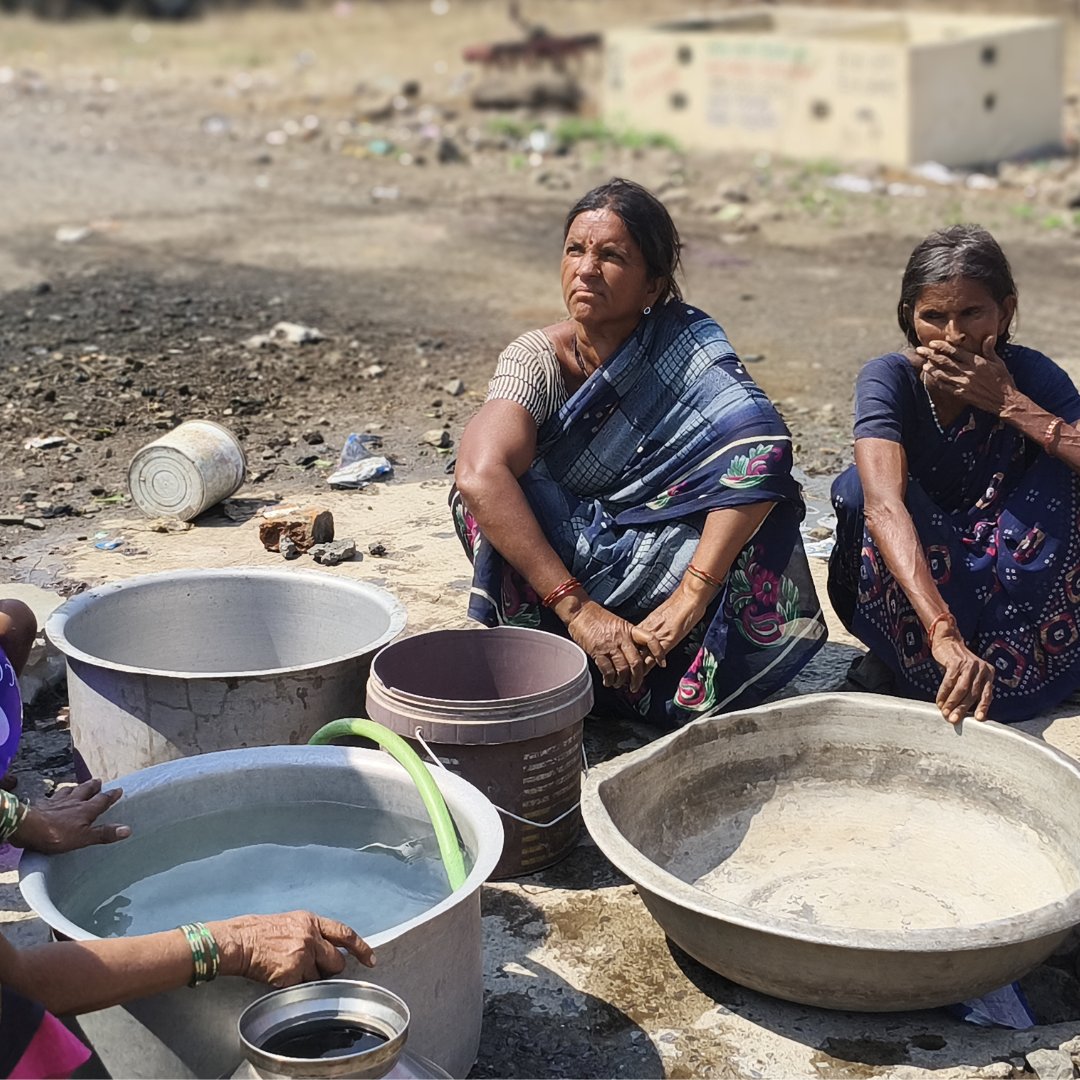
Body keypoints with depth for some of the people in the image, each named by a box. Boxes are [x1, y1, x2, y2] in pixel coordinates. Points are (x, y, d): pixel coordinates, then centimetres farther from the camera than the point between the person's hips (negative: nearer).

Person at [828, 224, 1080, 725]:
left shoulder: (1030, 375, -13)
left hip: (1014, 571, 2)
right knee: (861, 484, -29)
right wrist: (944, 634, -51)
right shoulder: (888, 379, -21)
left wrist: (1008, 403, -30)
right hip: (905, 584, -2)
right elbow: (884, 506, -38)